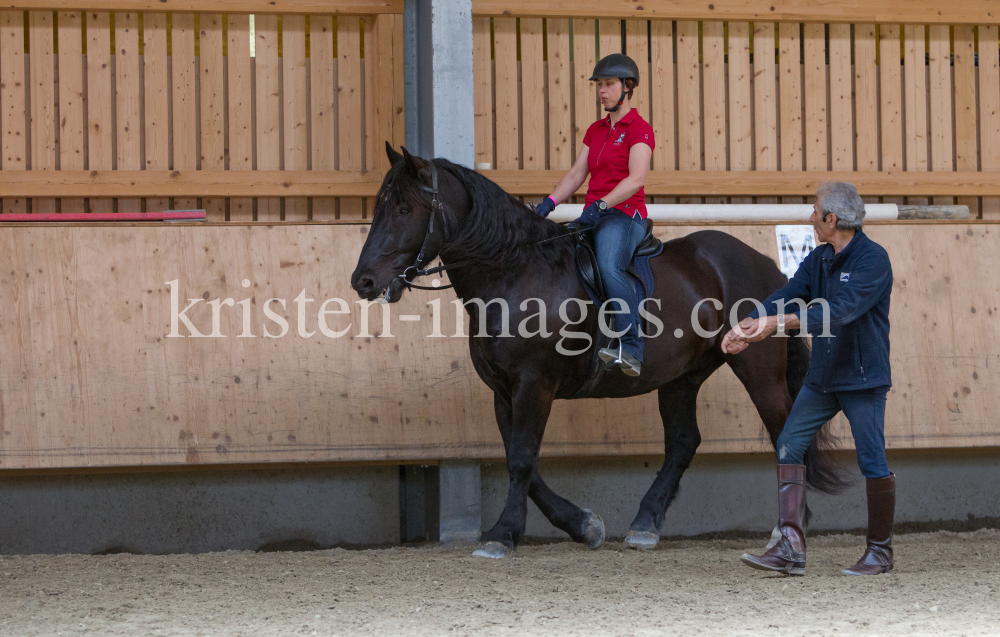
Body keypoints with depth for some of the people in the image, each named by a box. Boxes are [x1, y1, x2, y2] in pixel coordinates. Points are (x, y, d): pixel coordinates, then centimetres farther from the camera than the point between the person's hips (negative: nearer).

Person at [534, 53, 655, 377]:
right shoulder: (596, 131, 20)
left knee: (610, 267, -35)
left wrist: (601, 205, -28)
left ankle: (632, 350, -42)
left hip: (624, 215, -9)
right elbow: (577, 174, 15)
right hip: (593, 217, 9)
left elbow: (636, 178, -17)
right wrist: (550, 201, -2)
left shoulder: (639, 129, -4)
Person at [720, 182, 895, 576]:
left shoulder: (873, 259, -16)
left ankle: (880, 551, 12)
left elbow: (842, 310, -29)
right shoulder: (818, 259, 8)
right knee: (789, 446, -2)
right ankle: (790, 548, -6)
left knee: (872, 462, -3)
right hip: (822, 377, 8)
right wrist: (748, 326, -18)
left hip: (862, 379, -8)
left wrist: (779, 322, -36)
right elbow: (788, 295, 0)